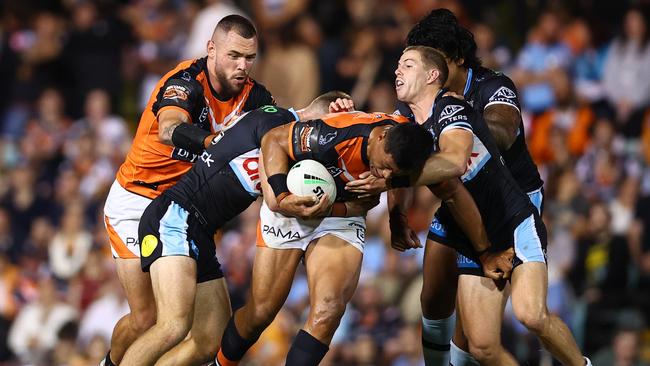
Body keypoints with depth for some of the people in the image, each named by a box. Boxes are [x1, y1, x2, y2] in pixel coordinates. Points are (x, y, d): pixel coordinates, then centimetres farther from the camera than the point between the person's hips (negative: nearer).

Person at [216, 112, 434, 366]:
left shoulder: (409, 143, -20)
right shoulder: (335, 135, -34)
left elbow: (370, 199, -1)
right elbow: (273, 139, -19)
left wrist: (333, 209, -18)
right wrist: (282, 197, -30)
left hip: (343, 214, 3)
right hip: (290, 207, -3)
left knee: (327, 312, -21)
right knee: (260, 312, -1)